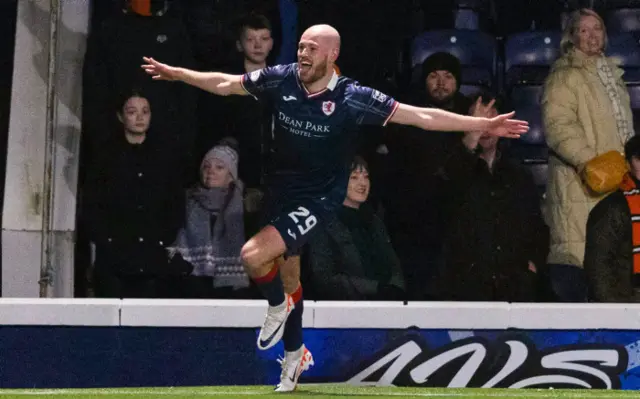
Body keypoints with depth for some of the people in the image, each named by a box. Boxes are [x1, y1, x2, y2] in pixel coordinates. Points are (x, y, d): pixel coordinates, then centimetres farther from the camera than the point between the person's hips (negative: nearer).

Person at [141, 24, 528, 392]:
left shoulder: (352, 98, -21)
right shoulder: (281, 79, -11)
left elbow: (421, 116, -20)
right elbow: (224, 84, 5)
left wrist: (484, 125, -24)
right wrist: (175, 73, 11)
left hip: (318, 200, -5)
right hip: (281, 193, 5)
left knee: (254, 255, -23)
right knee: (288, 276, 18)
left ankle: (279, 307, 11)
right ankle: (295, 354, 41)